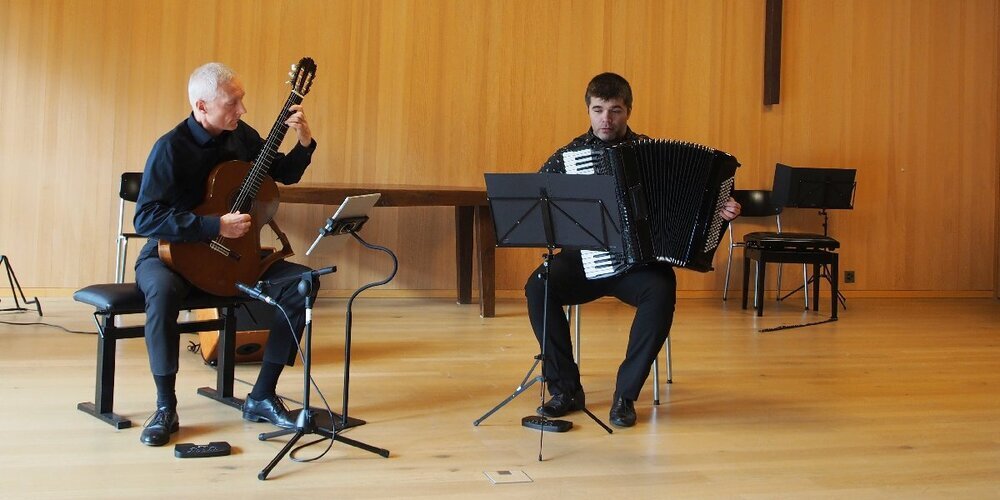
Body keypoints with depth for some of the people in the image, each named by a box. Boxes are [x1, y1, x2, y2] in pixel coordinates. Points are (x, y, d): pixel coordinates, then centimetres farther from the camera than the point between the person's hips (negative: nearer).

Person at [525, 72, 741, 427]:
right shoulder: (569, 155, 5)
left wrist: (720, 212, -10)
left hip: (639, 259, -1)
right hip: (585, 258, 1)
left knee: (661, 291, -34)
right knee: (538, 286, -28)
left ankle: (626, 394, -19)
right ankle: (565, 388, -13)